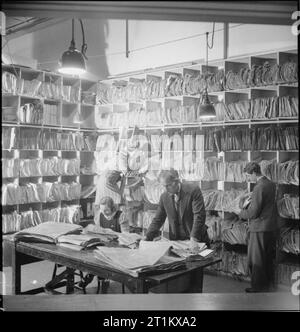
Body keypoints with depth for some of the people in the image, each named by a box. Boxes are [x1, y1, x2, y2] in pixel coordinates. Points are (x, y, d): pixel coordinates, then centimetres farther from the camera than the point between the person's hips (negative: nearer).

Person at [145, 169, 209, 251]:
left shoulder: (193, 191, -14)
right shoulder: (164, 196, 0)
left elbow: (199, 216, -20)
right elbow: (158, 220, 4)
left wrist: (194, 239, -28)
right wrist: (147, 239, -6)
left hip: (198, 240, -3)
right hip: (176, 241, 3)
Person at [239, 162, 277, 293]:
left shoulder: (259, 187, -21)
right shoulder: (271, 184, 7)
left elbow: (253, 213, -22)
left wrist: (242, 212, -3)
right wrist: (248, 205, 9)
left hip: (259, 229, -9)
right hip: (271, 227, 9)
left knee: (256, 260, 4)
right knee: (268, 258, 19)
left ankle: (258, 287, 14)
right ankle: (268, 283, 31)